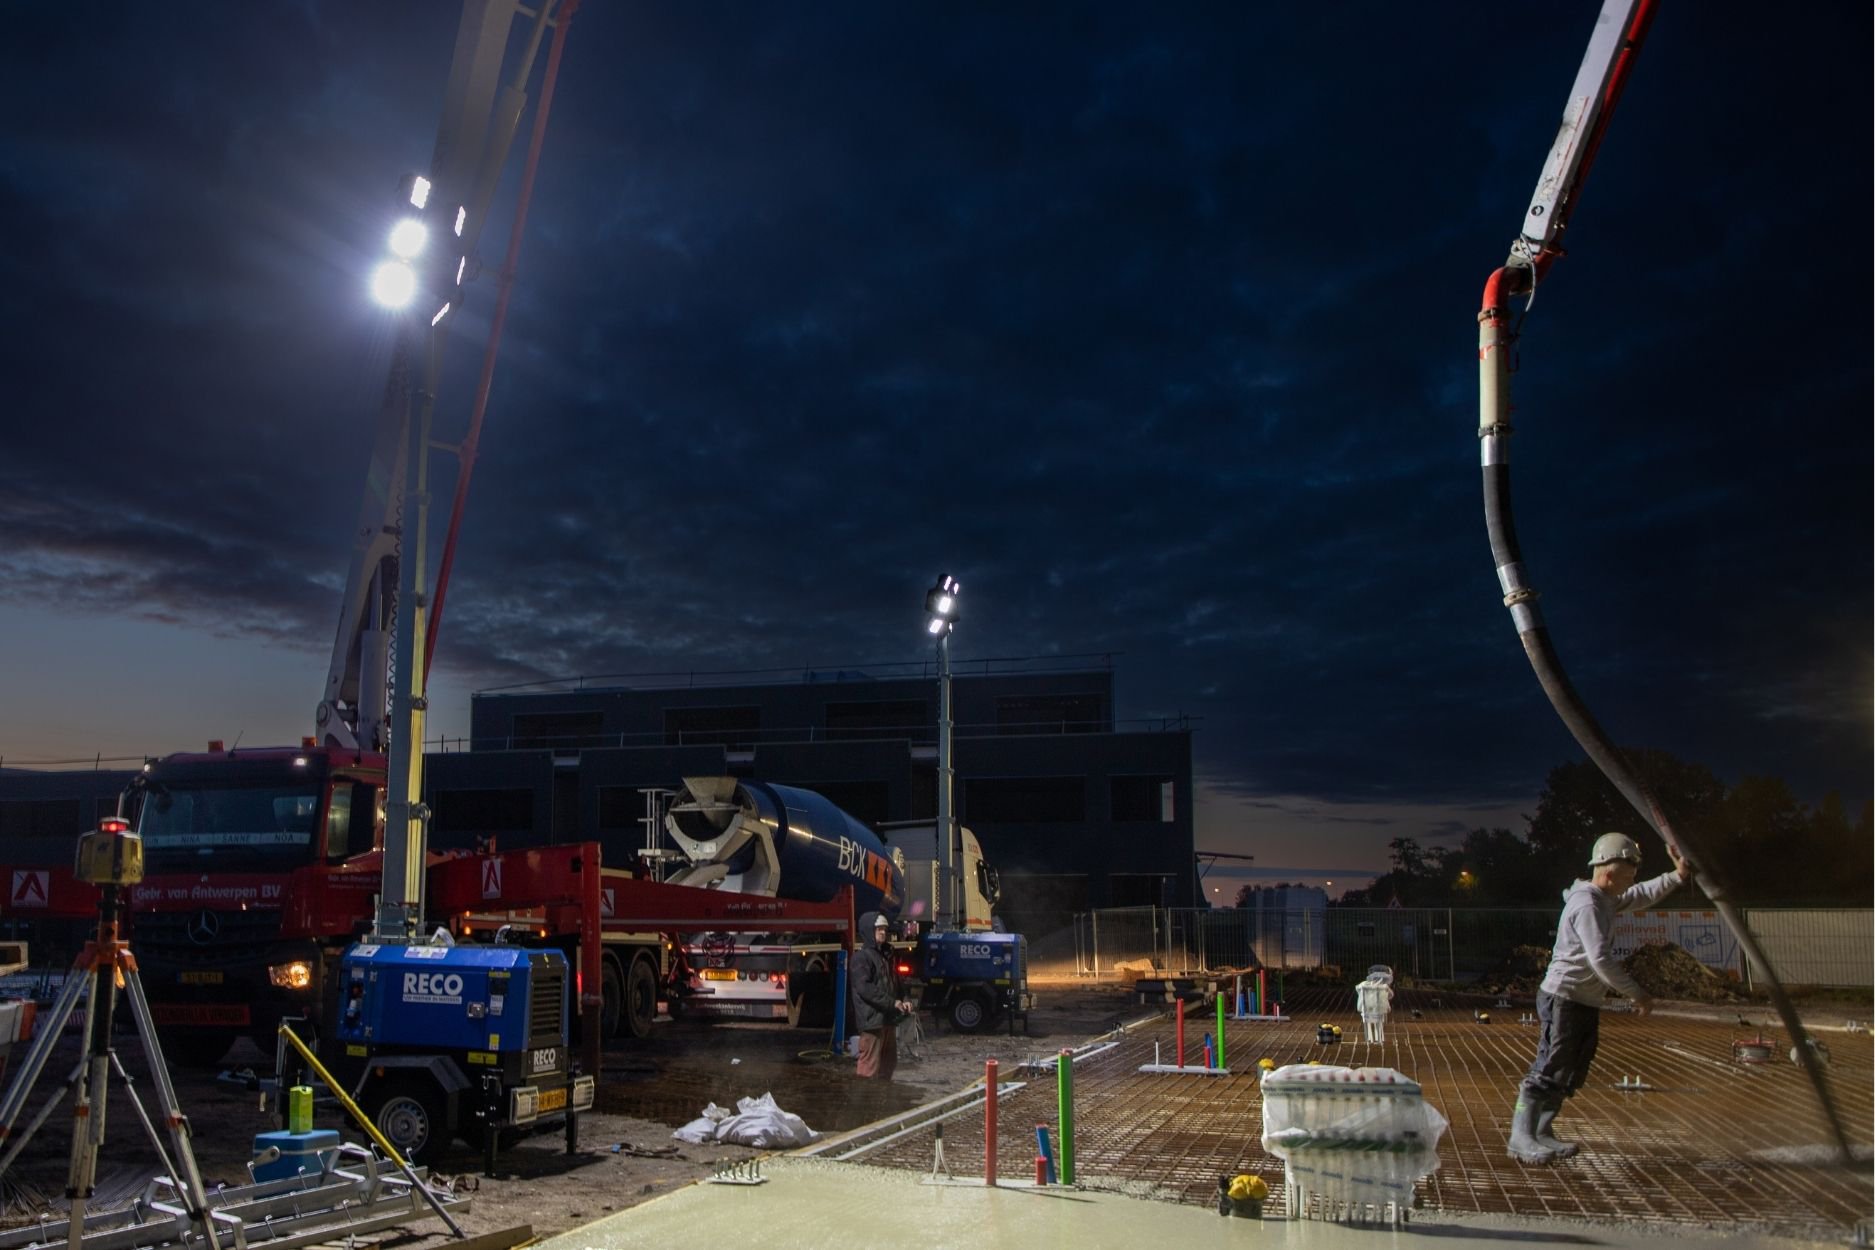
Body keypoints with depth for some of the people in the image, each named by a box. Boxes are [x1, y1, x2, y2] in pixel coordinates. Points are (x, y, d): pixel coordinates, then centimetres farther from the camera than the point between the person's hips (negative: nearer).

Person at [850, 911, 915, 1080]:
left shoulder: (886, 955, 19)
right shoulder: (862, 957, -9)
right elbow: (864, 988, -19)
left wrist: (902, 1002, 6)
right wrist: (892, 1002, -20)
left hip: (888, 1018, 9)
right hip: (872, 1019, -9)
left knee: (889, 1062, 15)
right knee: (870, 1065, -10)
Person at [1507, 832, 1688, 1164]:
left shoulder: (1605, 900, 14)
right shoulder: (1587, 905, -19)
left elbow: (1641, 896, 29)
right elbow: (1600, 959, -26)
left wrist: (1677, 877, 15)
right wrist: (1637, 994, -22)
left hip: (1585, 1004, 11)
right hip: (1563, 1000, -11)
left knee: (1571, 1074, 12)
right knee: (1549, 1070, -11)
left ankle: (1541, 1132, 18)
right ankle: (1521, 1137, -9)